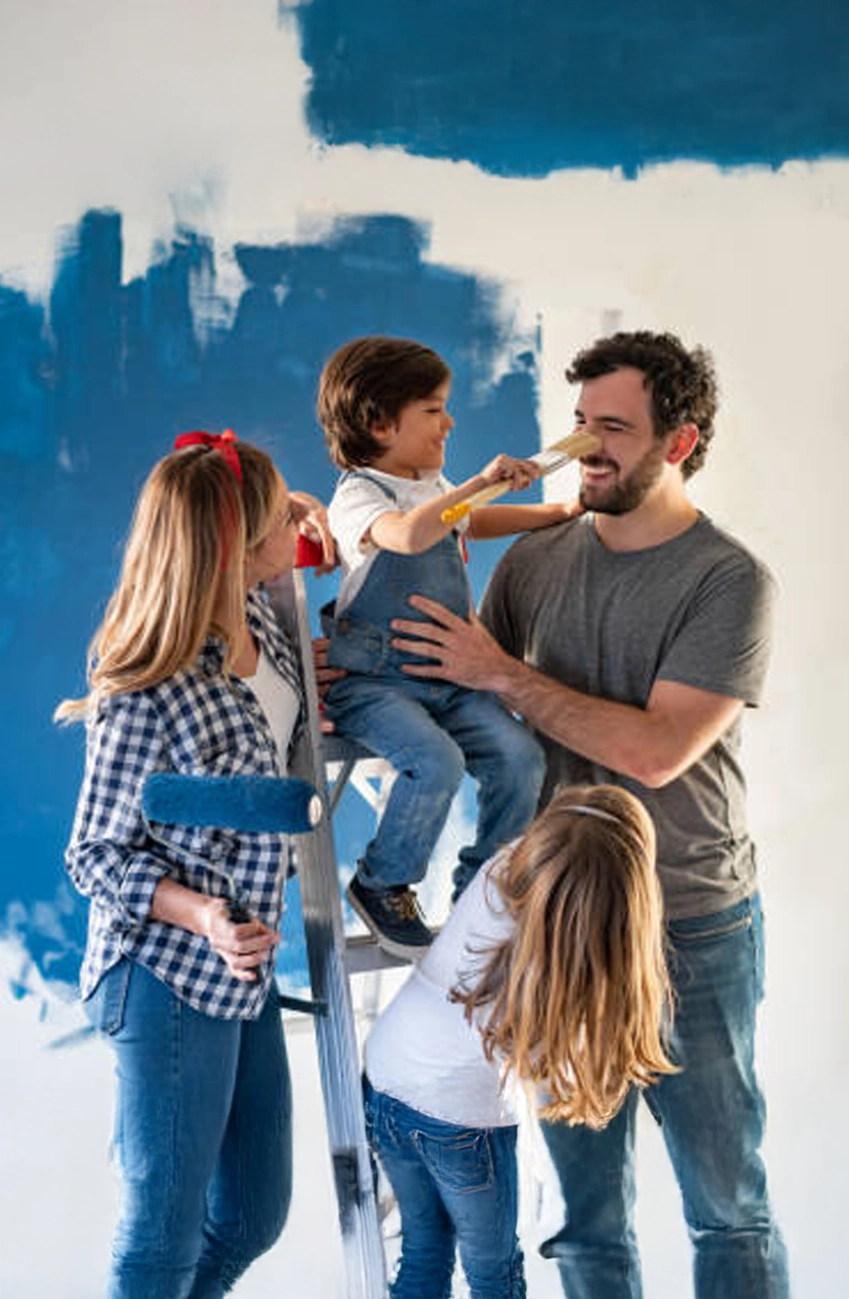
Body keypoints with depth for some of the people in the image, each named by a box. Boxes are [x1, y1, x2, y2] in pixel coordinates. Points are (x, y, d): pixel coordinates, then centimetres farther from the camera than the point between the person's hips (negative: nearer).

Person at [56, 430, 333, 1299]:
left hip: (242, 970, 8)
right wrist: (199, 916, -30)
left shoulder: (254, 616, -3)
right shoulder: (151, 699, -25)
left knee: (254, 1217, 19)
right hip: (168, 981, -8)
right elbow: (95, 855, -14)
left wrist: (293, 509, 5)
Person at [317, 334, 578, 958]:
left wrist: (557, 513, 32)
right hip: (372, 682, -7)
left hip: (447, 674, 7)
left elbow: (468, 522, 38)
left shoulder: (434, 486, 14)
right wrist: (480, 482, -40)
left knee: (520, 755, -13)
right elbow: (409, 535, -36)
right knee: (436, 761, -30)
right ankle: (381, 885, -5)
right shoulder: (358, 496, -12)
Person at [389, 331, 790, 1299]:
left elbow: (655, 751, -21)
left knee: (728, 1205, 8)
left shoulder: (728, 583, -12)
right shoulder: (535, 562, 4)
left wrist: (503, 674, -19)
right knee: (587, 1209, 14)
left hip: (694, 932, -4)